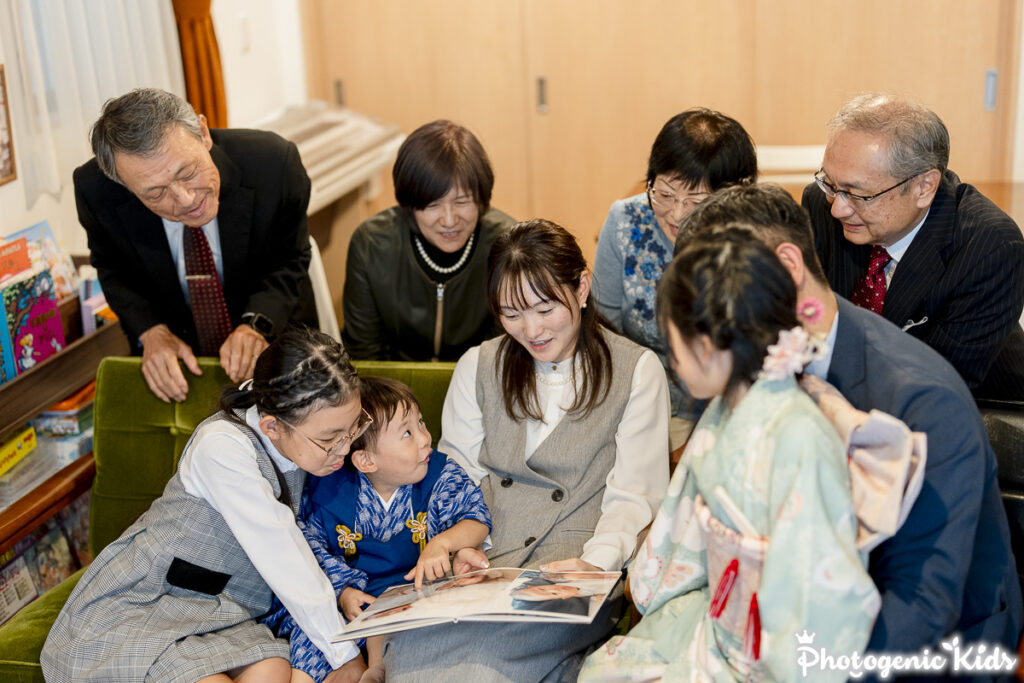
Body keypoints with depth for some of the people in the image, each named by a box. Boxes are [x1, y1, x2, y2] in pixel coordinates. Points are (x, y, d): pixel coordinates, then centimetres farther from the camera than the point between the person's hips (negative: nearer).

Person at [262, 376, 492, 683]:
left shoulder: (441, 476, -3)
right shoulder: (327, 491, -6)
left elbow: (476, 519, -5)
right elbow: (310, 544, 0)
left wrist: (443, 542, -25)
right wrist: (343, 590, -13)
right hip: (354, 599, 1)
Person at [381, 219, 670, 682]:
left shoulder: (636, 370, 6)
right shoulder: (478, 366, 15)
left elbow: (633, 499, 0)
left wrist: (597, 561, -20)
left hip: (575, 573, -3)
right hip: (481, 565, 3)